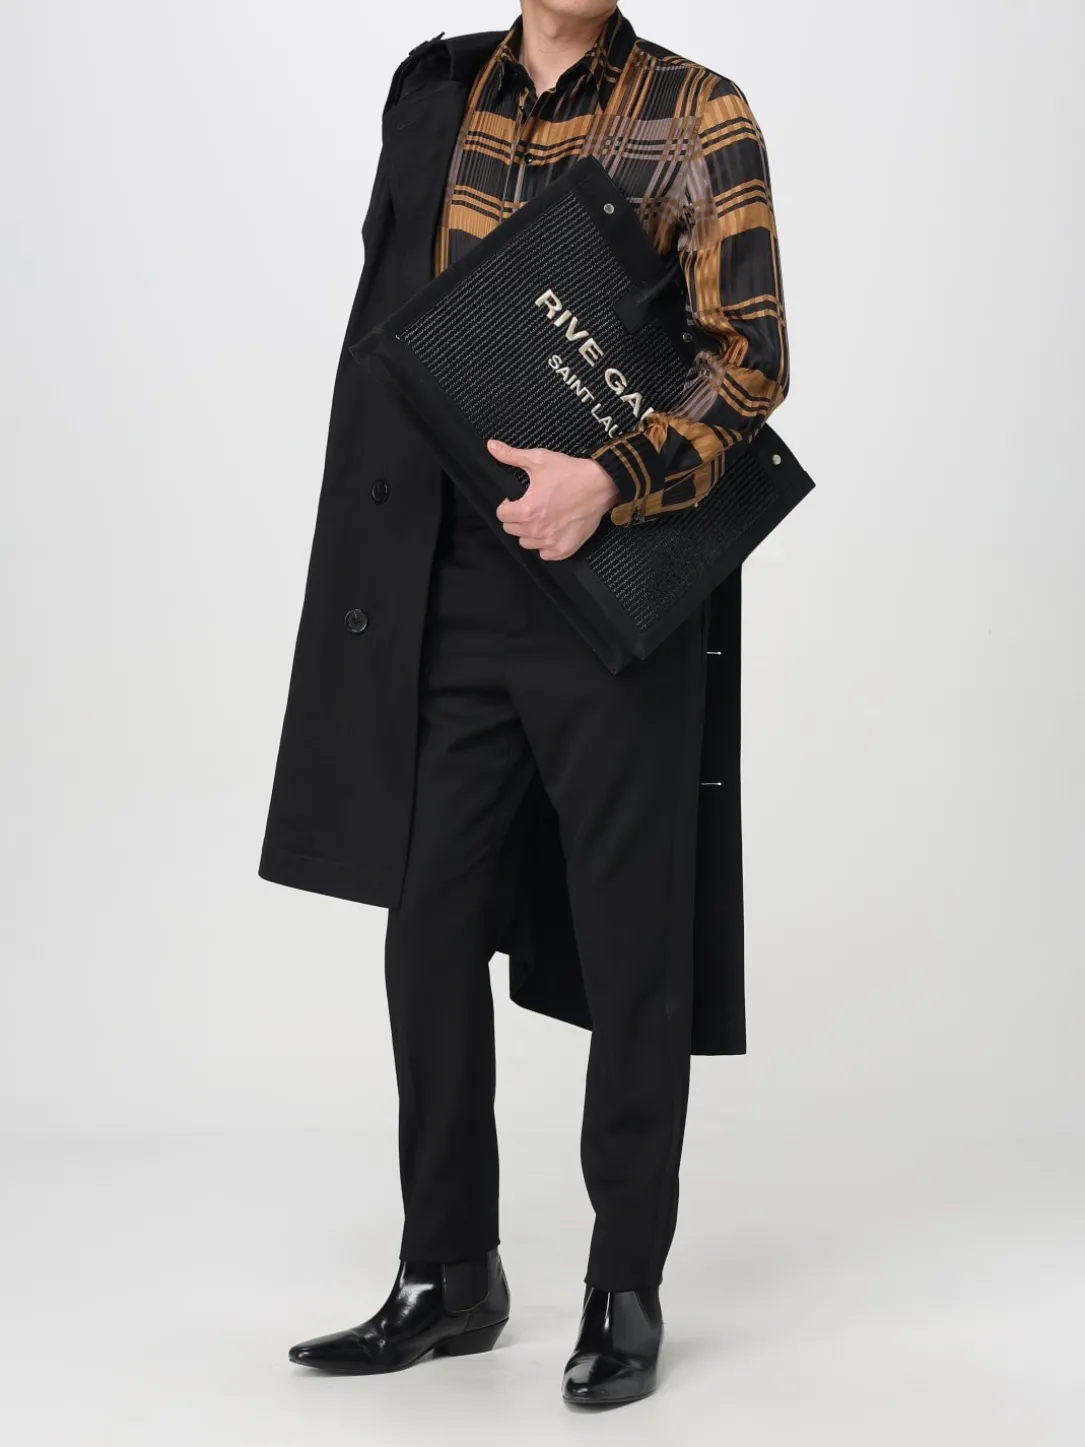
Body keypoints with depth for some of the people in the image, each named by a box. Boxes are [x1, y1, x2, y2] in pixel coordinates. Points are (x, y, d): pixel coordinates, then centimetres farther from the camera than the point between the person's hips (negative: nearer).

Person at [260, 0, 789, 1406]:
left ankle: (627, 1291, 16)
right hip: (455, 588, 4)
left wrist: (609, 479, -23)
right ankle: (448, 1277, 20)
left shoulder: (697, 117, -3)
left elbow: (753, 356, -8)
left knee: (631, 943, 2)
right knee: (427, 930, 6)